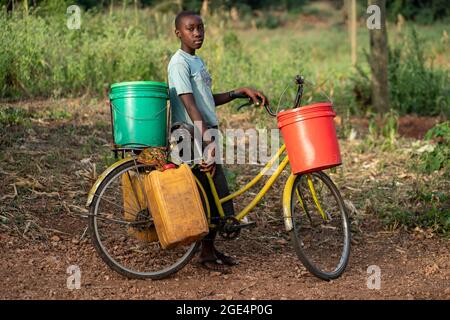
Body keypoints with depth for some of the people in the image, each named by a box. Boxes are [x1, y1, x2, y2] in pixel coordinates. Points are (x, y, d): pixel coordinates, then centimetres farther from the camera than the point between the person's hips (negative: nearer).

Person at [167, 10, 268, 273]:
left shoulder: (197, 61, 17)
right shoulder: (179, 62, -13)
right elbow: (189, 104, -22)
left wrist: (242, 91, 12)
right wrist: (207, 143, -29)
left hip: (206, 133, 9)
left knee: (213, 193, 10)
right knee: (217, 194, -7)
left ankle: (210, 248, 20)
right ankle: (207, 254, 3)